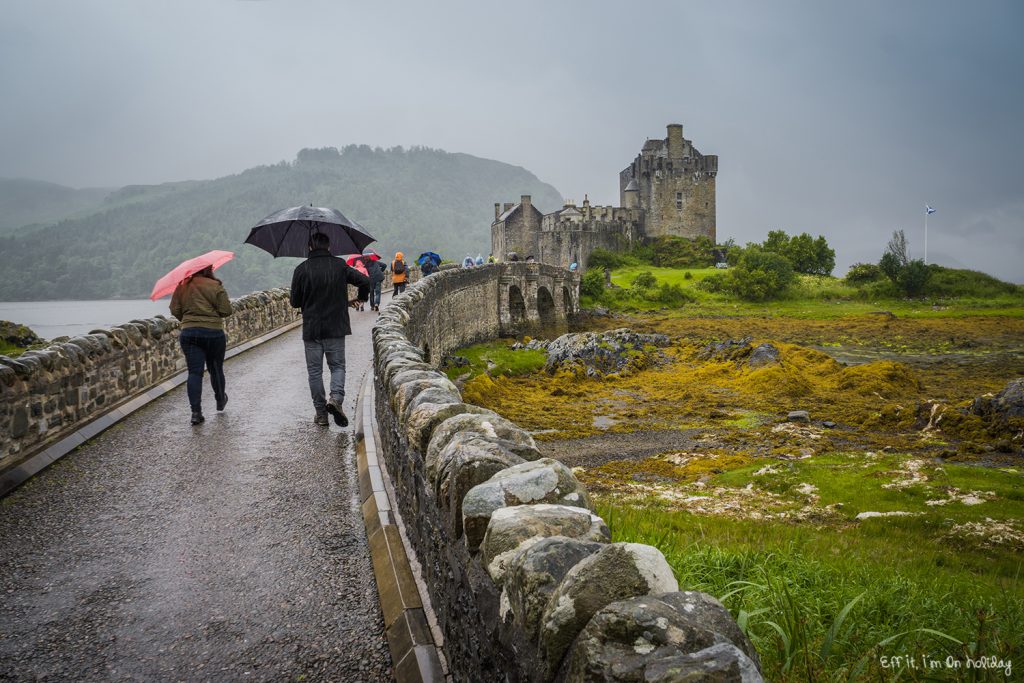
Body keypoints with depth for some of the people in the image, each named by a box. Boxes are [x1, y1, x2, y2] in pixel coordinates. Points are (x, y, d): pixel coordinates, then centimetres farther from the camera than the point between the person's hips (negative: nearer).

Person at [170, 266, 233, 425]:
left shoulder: (182, 286, 5)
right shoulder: (215, 286, -6)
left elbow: (175, 310, 6)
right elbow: (226, 310, -9)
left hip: (189, 333, 2)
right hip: (213, 333, -2)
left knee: (194, 372, -1)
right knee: (216, 369, 16)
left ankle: (196, 412, -11)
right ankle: (220, 401, 37)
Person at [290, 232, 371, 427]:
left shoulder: (302, 269, -4)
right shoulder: (339, 265, -1)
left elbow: (295, 302, 0)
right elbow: (364, 281, -7)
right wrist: (360, 298, 12)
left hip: (311, 329, 0)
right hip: (336, 328, 1)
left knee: (315, 370, 9)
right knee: (337, 366, 12)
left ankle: (321, 413, 11)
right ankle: (336, 398, -14)